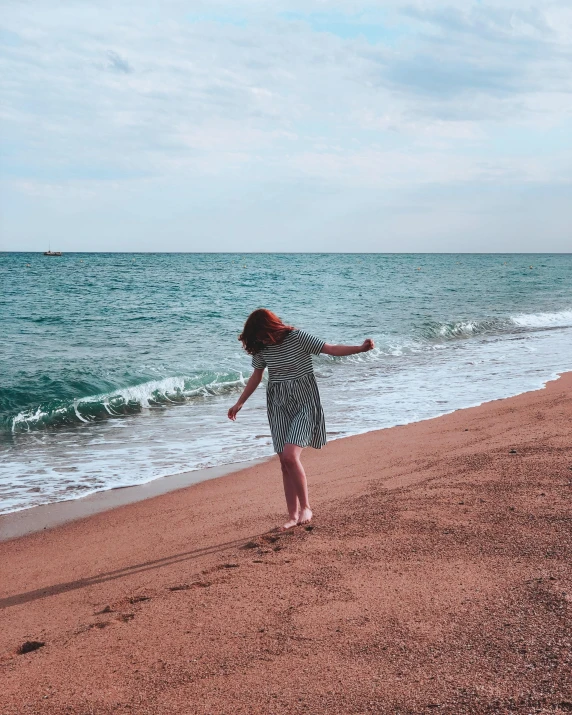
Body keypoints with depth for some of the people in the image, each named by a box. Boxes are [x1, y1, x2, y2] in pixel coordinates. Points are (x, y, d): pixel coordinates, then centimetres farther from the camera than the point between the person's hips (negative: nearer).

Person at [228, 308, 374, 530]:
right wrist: (240, 403, 16)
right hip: (279, 406, 5)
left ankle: (305, 507, -5)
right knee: (285, 463, 3)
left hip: (303, 403, -5)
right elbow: (256, 376, 16)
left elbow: (332, 349, -16)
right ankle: (293, 515, 11)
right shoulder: (260, 347, 2)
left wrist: (360, 348, -30)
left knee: (290, 456, -21)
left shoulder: (298, 337, -13)